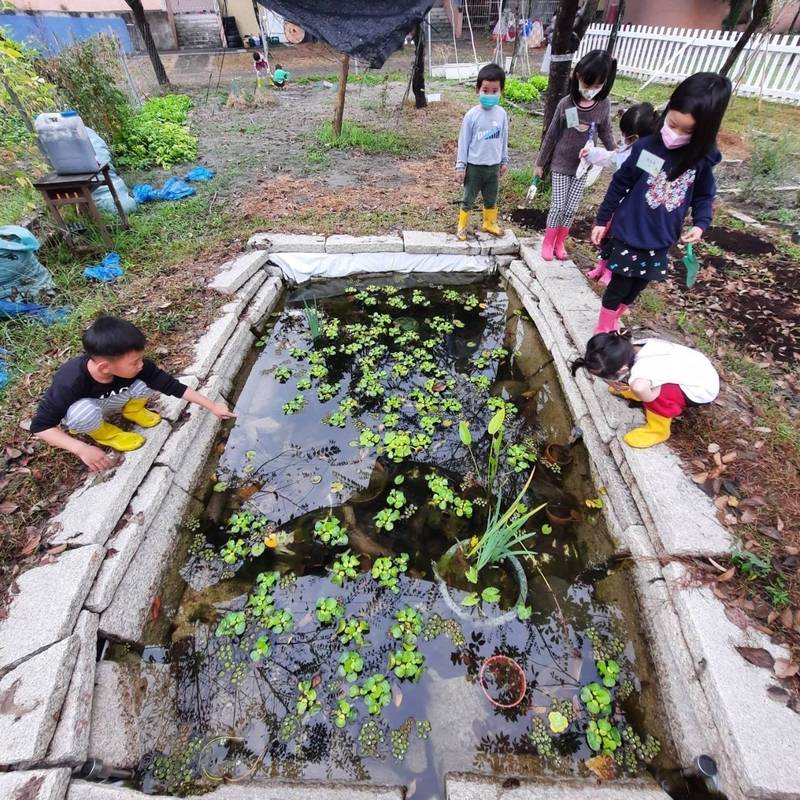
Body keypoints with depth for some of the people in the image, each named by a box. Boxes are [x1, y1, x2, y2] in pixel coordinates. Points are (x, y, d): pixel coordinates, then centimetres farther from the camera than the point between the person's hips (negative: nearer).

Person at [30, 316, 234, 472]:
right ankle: (103, 433, -4)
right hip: (79, 411, -3)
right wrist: (82, 449, -40)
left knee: (149, 380, -24)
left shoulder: (135, 367, -31)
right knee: (84, 412, -39)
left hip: (109, 401, 3)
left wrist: (212, 406, -24)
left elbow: (171, 385, -24)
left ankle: (131, 410, 8)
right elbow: (40, 426, -30)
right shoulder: (70, 382, -39)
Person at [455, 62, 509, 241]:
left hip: (493, 166, 4)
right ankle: (462, 226, 22)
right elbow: (463, 142, -7)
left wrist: (504, 161, 14)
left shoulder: (502, 114, -1)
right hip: (474, 166, -4)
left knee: (491, 199, 17)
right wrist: (460, 167, -8)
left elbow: (504, 140, 10)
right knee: (468, 199, 7)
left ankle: (490, 223, 35)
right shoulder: (472, 115, -11)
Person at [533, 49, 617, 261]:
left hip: (584, 165, 2)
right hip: (560, 164, -2)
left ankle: (560, 242, 22)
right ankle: (548, 242, 18)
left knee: (572, 208, 4)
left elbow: (606, 133, 7)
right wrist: (540, 163, 1)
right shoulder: (566, 104, -13)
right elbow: (552, 135, -4)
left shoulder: (604, 105, -7)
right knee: (558, 206, -2)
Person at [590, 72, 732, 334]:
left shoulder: (703, 158, -5)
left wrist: (700, 223, -12)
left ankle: (613, 321, 38)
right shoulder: (646, 147, -12)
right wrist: (602, 220, 1)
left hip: (660, 241, 4)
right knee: (619, 286, 3)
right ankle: (603, 332, 21)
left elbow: (704, 195, 6)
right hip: (629, 233, -3)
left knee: (636, 287, 16)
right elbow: (619, 184, -2)